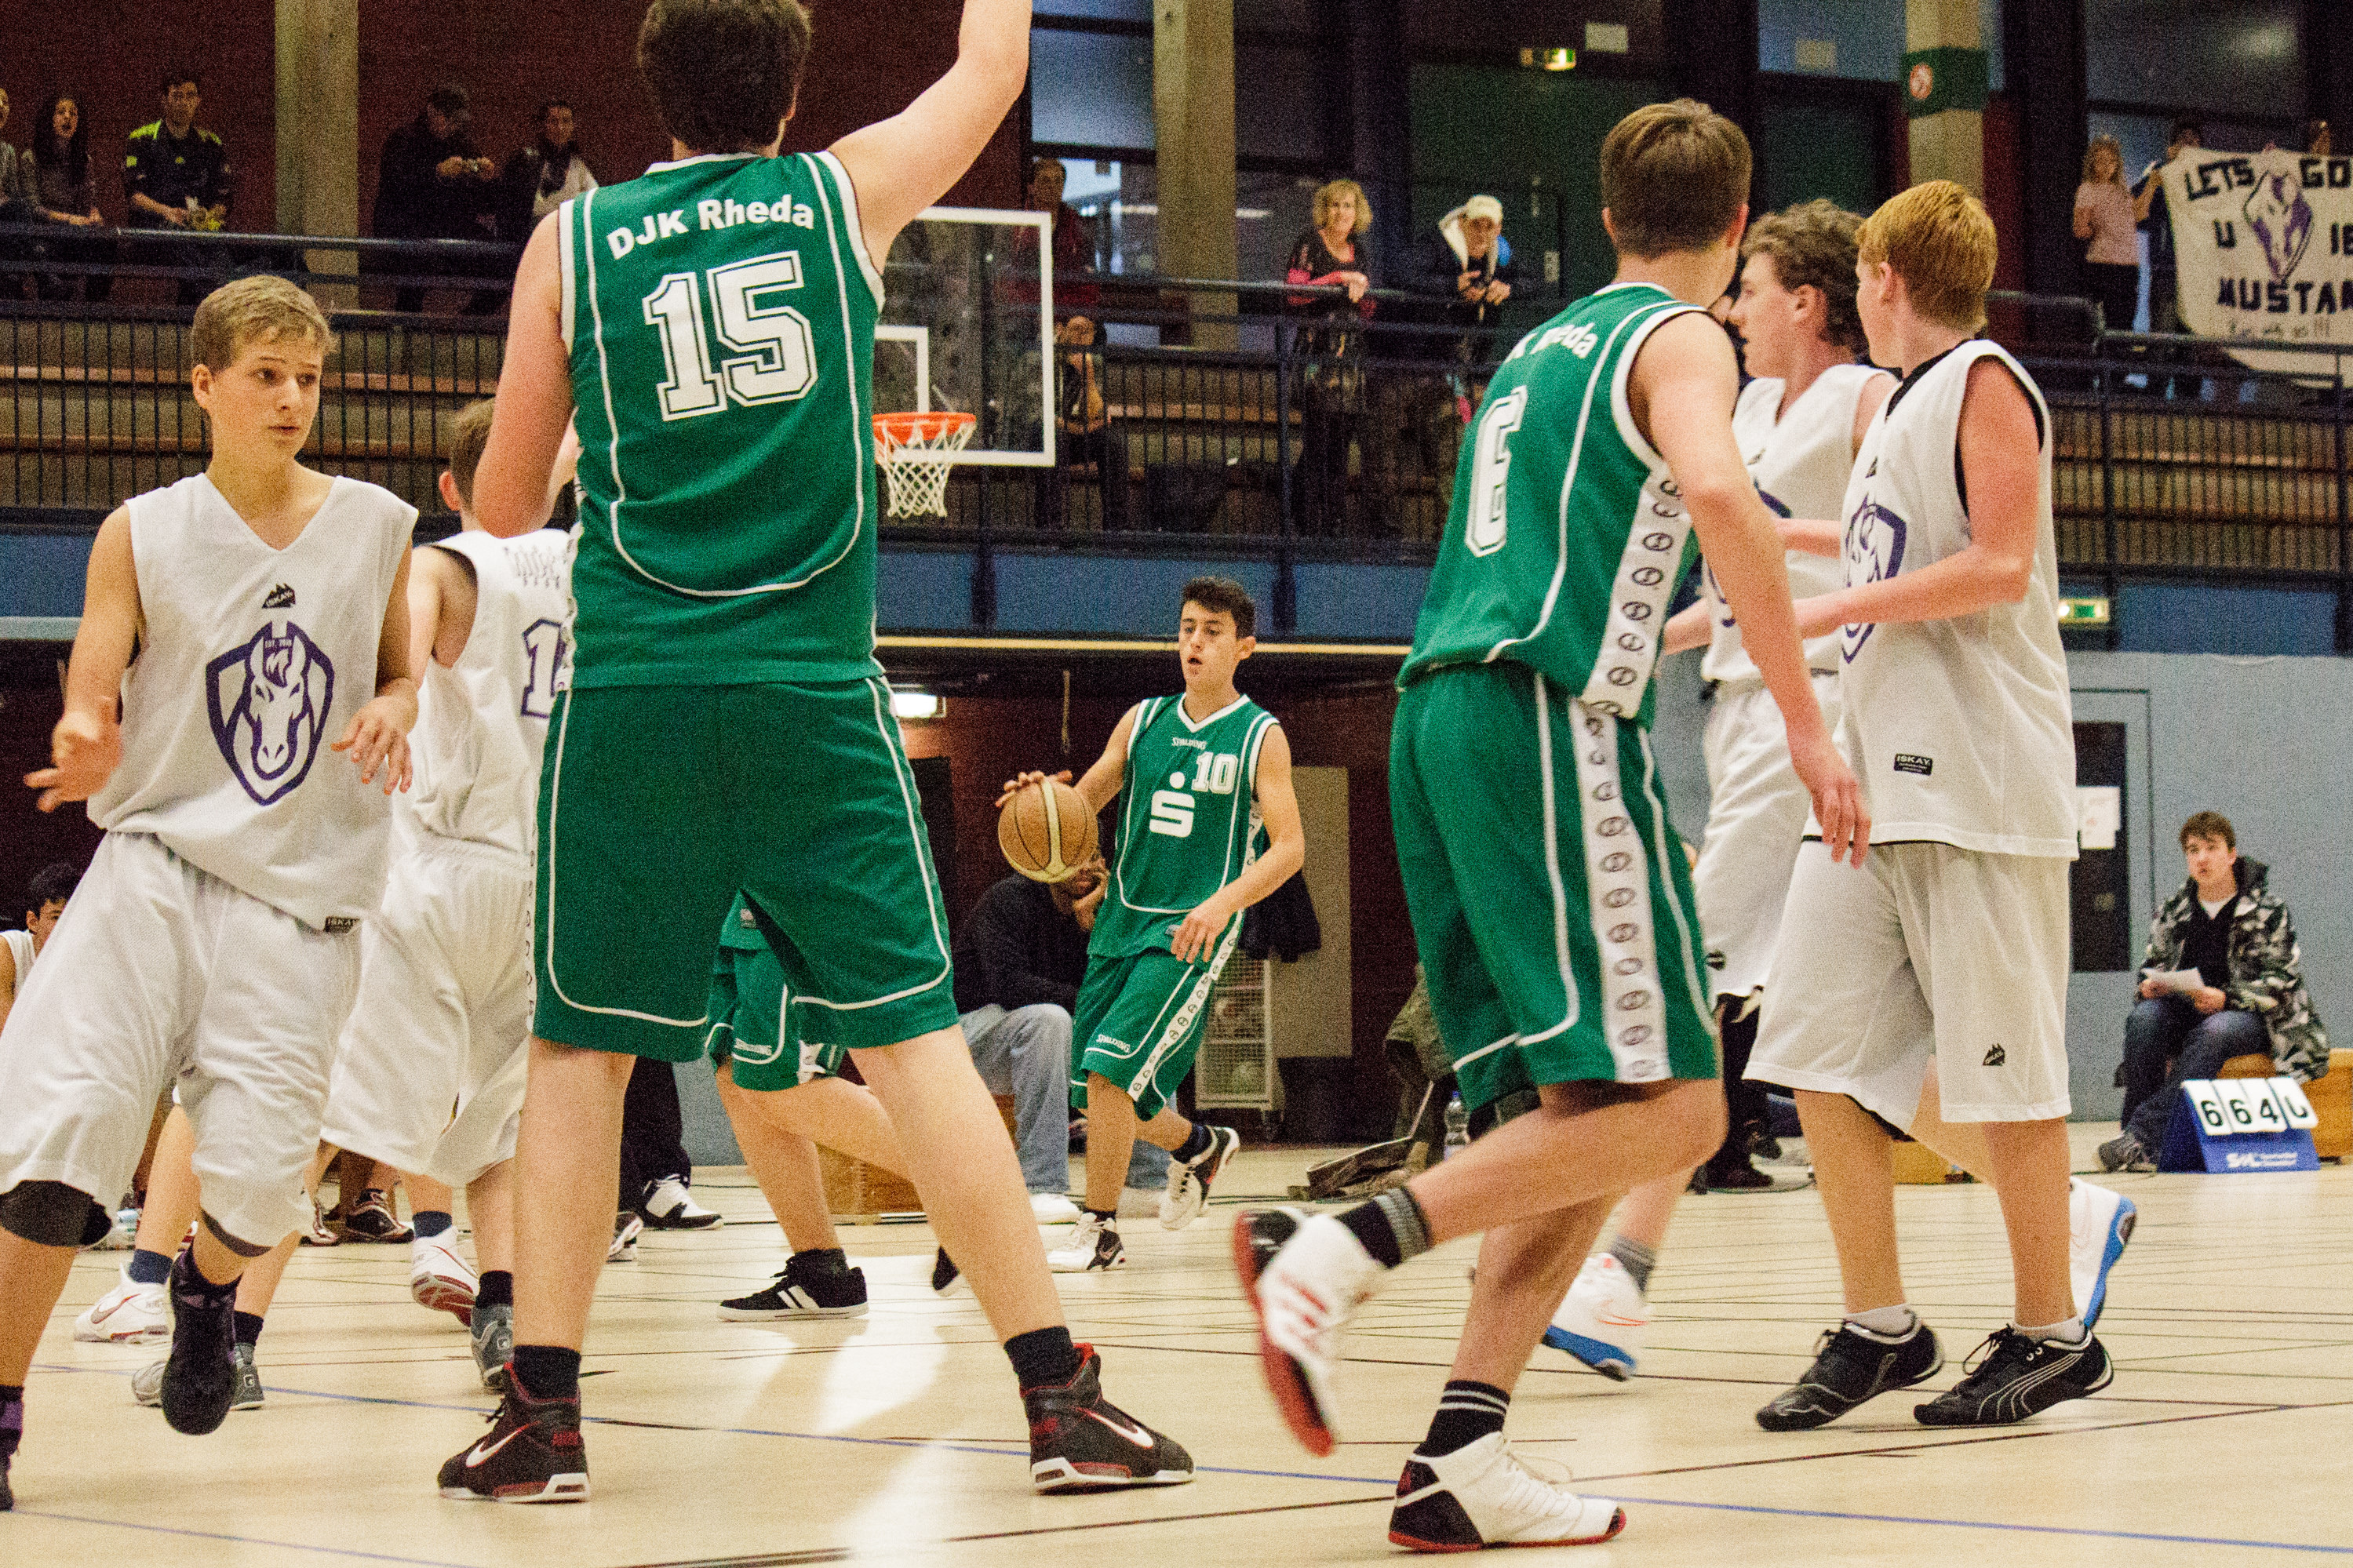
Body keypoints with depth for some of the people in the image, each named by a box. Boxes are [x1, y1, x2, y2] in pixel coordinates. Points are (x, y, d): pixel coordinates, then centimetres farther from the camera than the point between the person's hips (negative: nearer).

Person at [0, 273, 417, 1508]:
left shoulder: (375, 527, 6)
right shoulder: (140, 538, 0)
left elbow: (400, 675, 18)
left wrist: (392, 714, -6)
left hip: (303, 892, 1)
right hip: (156, 861, -1)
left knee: (260, 1173, -7)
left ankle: (208, 1289, 31)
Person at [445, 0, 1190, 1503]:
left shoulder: (573, 239, 8)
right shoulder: (847, 191, 7)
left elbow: (505, 507, 13)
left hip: (631, 690, 0)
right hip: (812, 688, 0)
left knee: (580, 1045, 9)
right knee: (911, 1032, 1)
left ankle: (543, 1408, 6)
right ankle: (1061, 1392, -1)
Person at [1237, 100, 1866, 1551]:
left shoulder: (1545, 345, 26)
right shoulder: (1680, 338, 1)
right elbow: (1717, 495, -20)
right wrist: (1806, 721, -18)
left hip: (1444, 715, 9)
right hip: (1550, 722, -9)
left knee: (1588, 1112, 9)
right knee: (1664, 1110, -11)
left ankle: (1463, 1458, -2)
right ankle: (1335, 1253, -23)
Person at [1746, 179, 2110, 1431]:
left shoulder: (1983, 381, -5)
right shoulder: (1899, 405, 20)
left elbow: (2000, 566, -15)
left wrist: (1835, 610, -14)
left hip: (1978, 786, -9)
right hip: (1876, 782, 9)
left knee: (2004, 1072, -3)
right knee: (1822, 1056, 3)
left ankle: (2051, 1334, 7)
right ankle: (1878, 1327, 10)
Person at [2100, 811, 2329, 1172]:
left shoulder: (2267, 909, -1)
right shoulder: (2174, 910, 10)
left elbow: (2281, 980, -7)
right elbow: (2152, 964, 16)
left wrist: (2226, 999, -23)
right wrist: (2151, 985, -10)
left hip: (2250, 1017, -4)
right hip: (2187, 1012, 4)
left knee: (2213, 1032, -39)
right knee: (2143, 1016, -30)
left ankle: (2143, 1133, -47)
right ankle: (2136, 1148, -37)